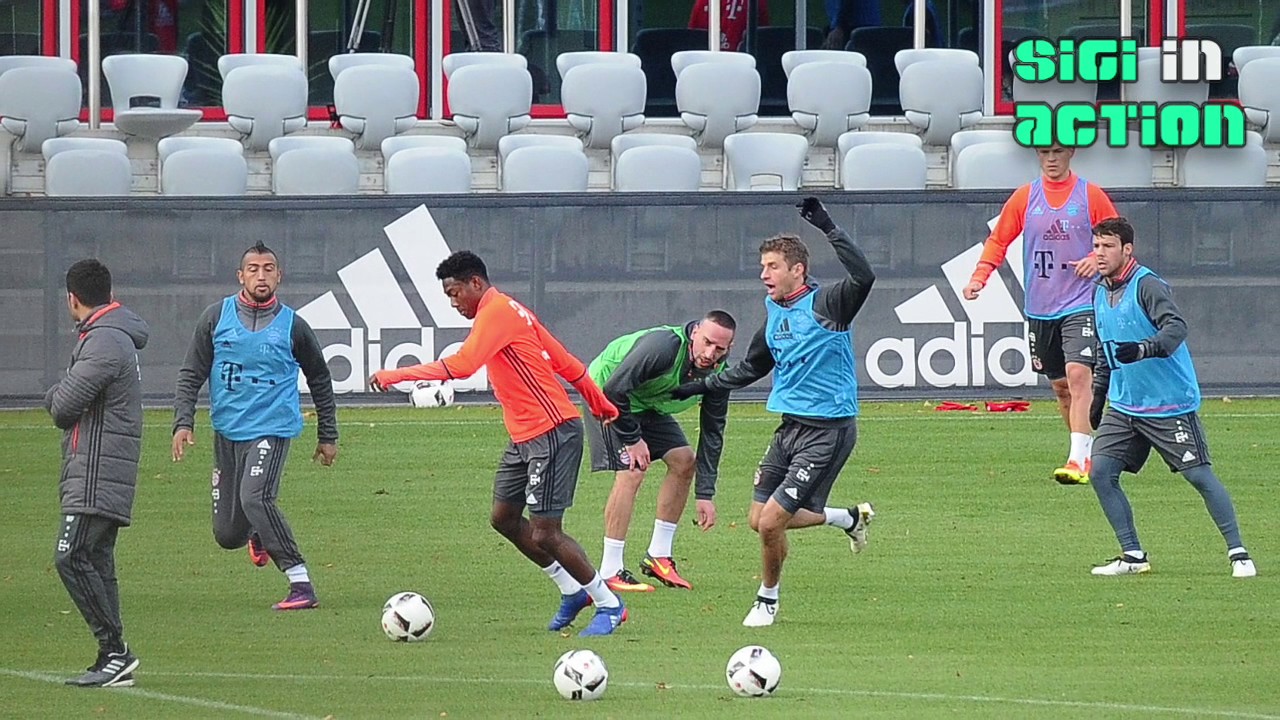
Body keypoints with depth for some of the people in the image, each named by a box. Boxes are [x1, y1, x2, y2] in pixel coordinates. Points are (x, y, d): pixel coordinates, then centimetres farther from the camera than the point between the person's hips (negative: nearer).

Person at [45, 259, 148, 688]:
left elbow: (63, 406, -17)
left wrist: (56, 396, 4)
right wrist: (61, 398, 3)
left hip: (97, 477, -10)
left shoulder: (105, 342, -14)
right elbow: (62, 406, 24)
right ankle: (113, 661, 7)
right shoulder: (115, 338, 20)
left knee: (72, 557, -15)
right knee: (95, 563, 9)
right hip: (100, 475, 10)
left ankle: (115, 650, -16)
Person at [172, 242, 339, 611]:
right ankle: (258, 534, 44)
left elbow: (320, 381, 13)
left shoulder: (292, 325, -1)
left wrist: (328, 437, 15)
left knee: (255, 497, -31)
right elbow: (191, 375, 6)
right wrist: (183, 422, -7)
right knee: (227, 534, 5)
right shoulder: (216, 317, 2)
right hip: (227, 431, 3)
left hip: (273, 429, -3)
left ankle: (302, 586, -28)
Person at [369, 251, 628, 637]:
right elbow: (564, 360, 21)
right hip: (525, 436, 11)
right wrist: (599, 402, 28)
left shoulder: (496, 312, -16)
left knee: (543, 534, -8)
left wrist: (397, 375, -25)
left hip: (552, 433, -11)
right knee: (504, 518, 12)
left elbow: (460, 366, -29)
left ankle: (609, 605, 5)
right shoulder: (508, 311, 15)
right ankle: (573, 590, 23)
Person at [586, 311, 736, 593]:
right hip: (608, 396, -8)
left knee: (684, 461, 2)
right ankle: (610, 572, -18)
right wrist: (632, 439, -23)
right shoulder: (662, 347, -37)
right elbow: (614, 390, -33)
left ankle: (658, 556, 12)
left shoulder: (718, 372, -14)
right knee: (631, 472, -20)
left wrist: (705, 494, -9)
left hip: (647, 405, 8)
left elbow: (712, 432, -6)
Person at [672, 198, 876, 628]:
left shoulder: (826, 305, -14)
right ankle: (850, 518, 28)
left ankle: (767, 599, 13)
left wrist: (827, 228, -37)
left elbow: (862, 277, -35)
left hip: (828, 429, -9)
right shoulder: (775, 310, 11)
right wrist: (699, 387, 23)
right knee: (760, 520, 8)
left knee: (771, 522, -12)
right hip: (791, 426, 9)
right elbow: (751, 368, 25)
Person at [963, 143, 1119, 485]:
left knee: (1078, 375, -19)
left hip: (1081, 304, -4)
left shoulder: (1090, 195, 0)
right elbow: (998, 240, 11)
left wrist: (1098, 259, -13)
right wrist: (979, 277, -4)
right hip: (1039, 308, 4)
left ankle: (1078, 462, -24)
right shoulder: (1025, 197, 7)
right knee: (1059, 385, 9)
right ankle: (1089, 454, 24)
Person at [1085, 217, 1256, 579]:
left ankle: (1238, 553, 3)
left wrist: (1144, 349, -45)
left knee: (1199, 475, -7)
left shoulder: (1146, 286, -14)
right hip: (1124, 408, 7)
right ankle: (1133, 556, 4)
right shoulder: (1100, 293, 10)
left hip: (1171, 406, -7)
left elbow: (1176, 327, -29)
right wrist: (1098, 395, 23)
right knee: (1101, 471, -5)